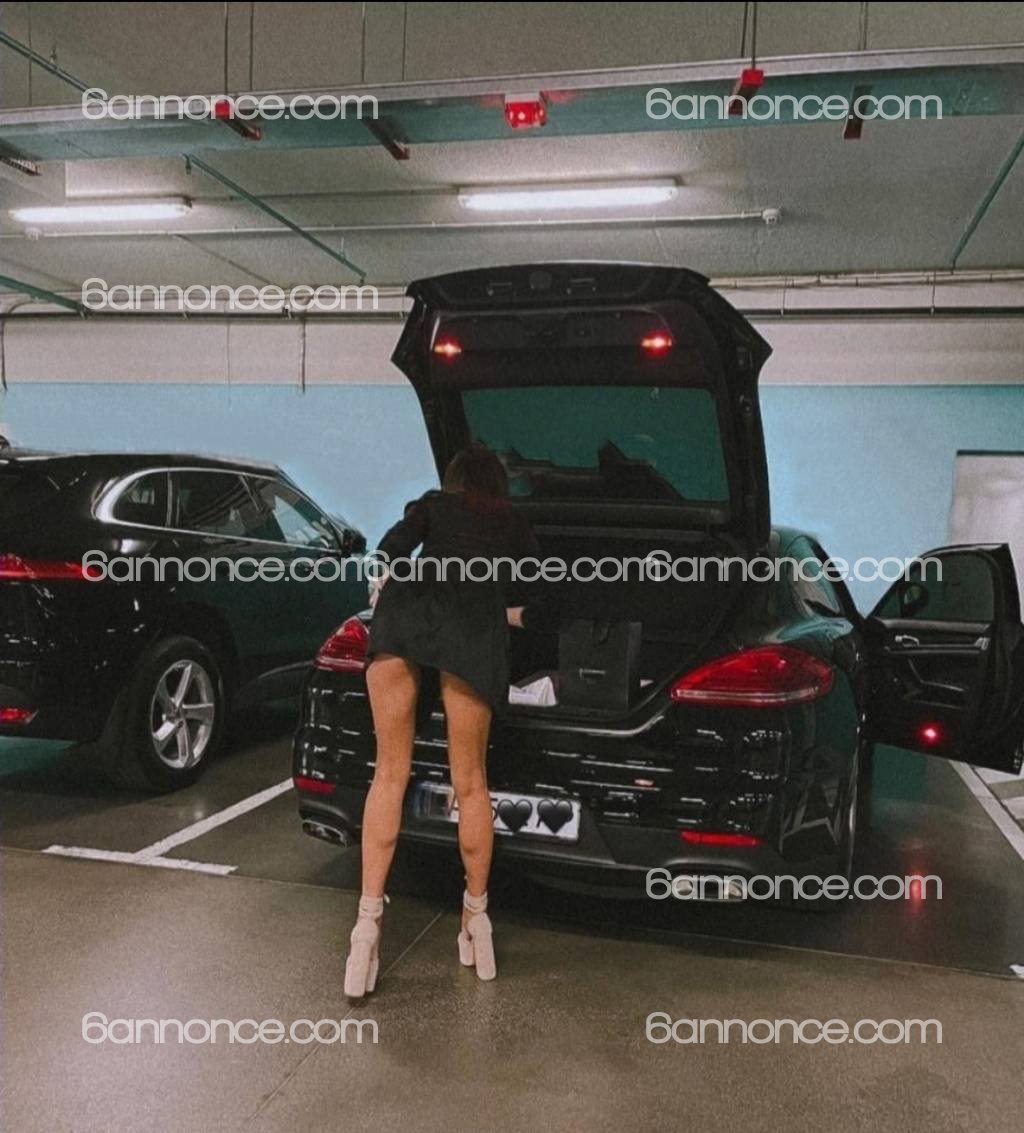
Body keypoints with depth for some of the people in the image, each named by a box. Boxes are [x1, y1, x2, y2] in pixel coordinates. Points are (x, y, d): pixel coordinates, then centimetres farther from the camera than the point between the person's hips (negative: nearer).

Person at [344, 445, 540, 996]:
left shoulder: (432, 503, 30)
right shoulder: (516, 524, 33)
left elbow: (391, 551, 10)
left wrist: (381, 599, 26)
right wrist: (513, 614, 57)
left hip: (409, 606, 0)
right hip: (477, 620, 0)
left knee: (390, 774, 7)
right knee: (470, 783, 11)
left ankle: (368, 922, 2)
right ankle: (476, 919, 22)